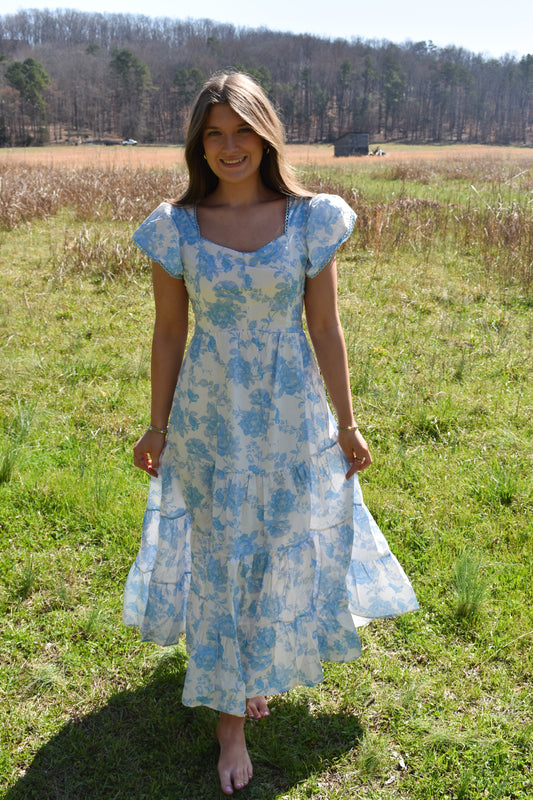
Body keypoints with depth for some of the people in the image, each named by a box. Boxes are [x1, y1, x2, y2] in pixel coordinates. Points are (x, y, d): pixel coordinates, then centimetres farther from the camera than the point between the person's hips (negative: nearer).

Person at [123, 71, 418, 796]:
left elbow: (326, 329, -2)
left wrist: (346, 423, 1)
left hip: (291, 412, 1)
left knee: (288, 545, 16)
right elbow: (169, 334, 1)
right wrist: (158, 426, 5)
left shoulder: (310, 219, -6)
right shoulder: (177, 227, -5)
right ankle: (230, 716, 24)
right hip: (210, 413, -1)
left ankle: (258, 662, 48)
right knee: (221, 557, 7)